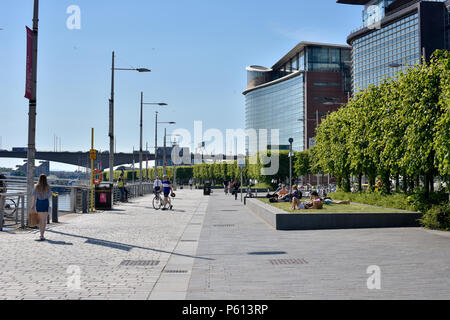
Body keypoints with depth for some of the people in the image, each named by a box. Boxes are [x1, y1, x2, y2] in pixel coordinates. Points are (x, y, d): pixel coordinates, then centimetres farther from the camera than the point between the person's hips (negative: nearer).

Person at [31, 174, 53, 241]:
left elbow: (34, 196, -3)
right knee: (44, 220, 4)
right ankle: (42, 235, -3)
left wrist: (33, 205, 4)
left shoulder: (36, 186, -2)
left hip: (38, 202, 2)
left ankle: (41, 234, 18)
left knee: (40, 220, 14)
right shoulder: (47, 187, -6)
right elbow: (50, 196, -3)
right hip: (45, 202, -2)